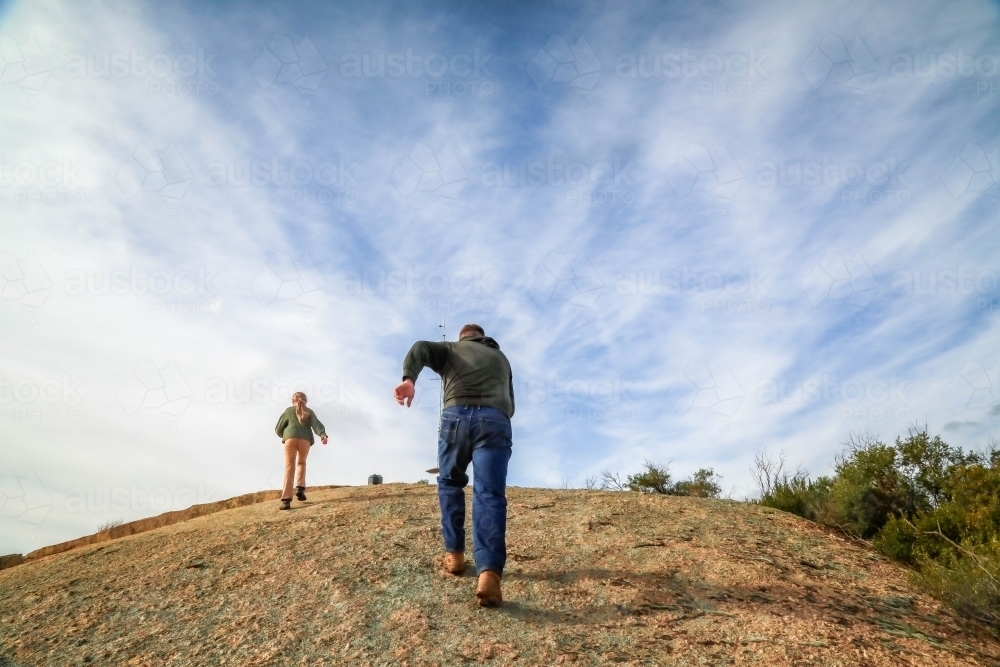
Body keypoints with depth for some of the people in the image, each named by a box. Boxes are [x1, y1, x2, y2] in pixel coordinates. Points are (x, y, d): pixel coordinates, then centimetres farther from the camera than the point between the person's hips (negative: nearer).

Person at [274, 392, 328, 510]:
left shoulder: (288, 411, 19)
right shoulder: (309, 412, 21)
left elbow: (278, 429, 21)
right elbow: (317, 425, 2)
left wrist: (284, 435, 41)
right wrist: (323, 435, -13)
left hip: (290, 439, -1)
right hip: (305, 440, 1)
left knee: (289, 468, -4)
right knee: (301, 463, 25)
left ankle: (286, 499, -16)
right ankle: (300, 488, 4)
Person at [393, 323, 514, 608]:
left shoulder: (451, 349, 28)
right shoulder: (501, 358, 36)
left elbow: (421, 349, 5)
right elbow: (510, 405, 34)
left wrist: (408, 379, -13)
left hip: (457, 415, -1)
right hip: (496, 419, 1)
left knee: (450, 484, 21)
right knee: (490, 495, -8)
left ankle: (455, 554, 17)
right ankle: (489, 572, -26)